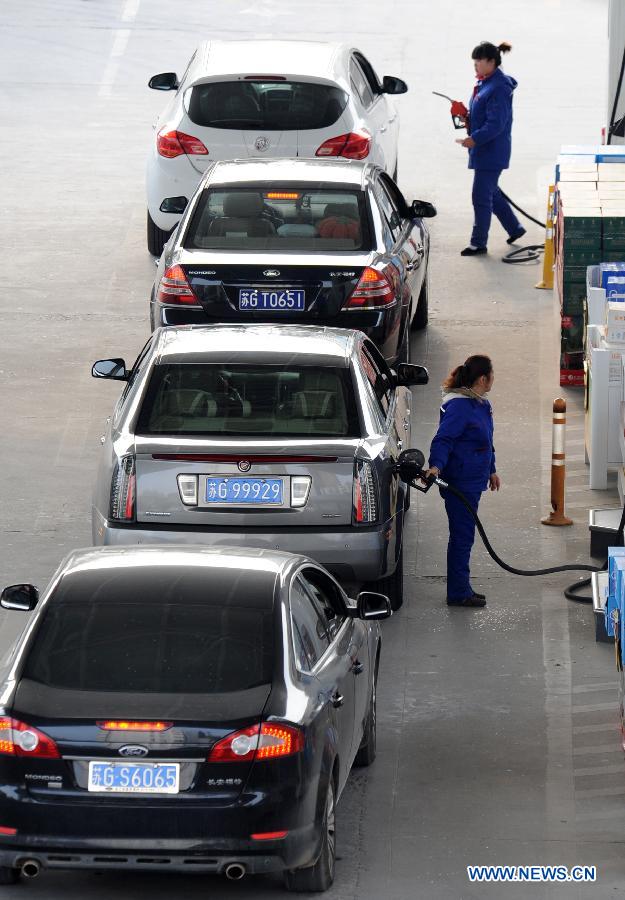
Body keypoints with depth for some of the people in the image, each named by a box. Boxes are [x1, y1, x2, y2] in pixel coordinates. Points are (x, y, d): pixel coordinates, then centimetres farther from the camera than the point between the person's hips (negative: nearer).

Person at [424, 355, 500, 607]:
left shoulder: (480, 404, 12)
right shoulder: (459, 406, -21)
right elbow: (443, 438, -28)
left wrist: (491, 470, 32)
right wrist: (436, 466, -42)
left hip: (472, 481, 10)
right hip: (460, 482, -10)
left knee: (464, 536, 17)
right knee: (462, 535, -3)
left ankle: (461, 589, 27)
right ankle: (458, 593, 3)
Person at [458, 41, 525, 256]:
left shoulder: (499, 88, -20)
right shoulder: (484, 83, 11)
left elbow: (496, 123, -24)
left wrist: (475, 139, -26)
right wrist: (466, 116, 2)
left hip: (492, 151, -10)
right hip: (483, 150, 10)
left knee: (481, 196, -3)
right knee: (490, 192, 19)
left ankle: (479, 242, 6)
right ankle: (515, 228, 33)